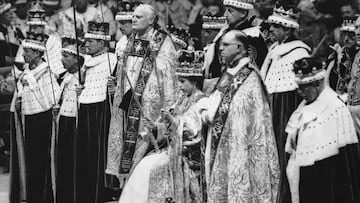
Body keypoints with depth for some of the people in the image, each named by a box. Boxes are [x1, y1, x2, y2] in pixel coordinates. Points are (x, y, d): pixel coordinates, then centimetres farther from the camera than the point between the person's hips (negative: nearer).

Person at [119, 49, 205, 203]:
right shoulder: (183, 99, 15)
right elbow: (168, 128, 17)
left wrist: (173, 120, -21)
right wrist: (155, 127, -1)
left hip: (187, 154, -8)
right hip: (173, 148, 8)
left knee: (151, 168, -19)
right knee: (144, 164, -9)